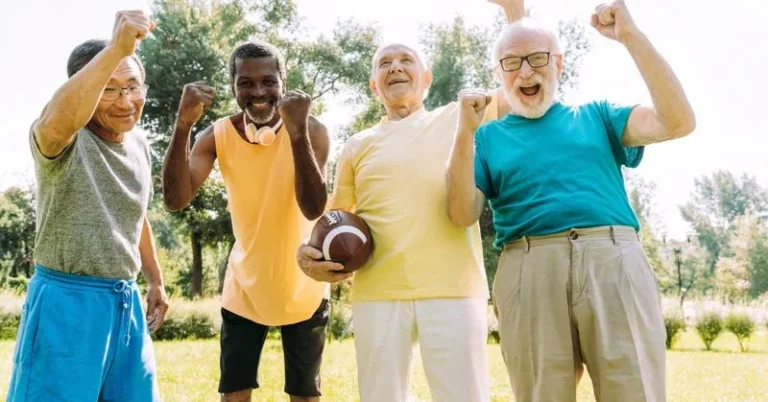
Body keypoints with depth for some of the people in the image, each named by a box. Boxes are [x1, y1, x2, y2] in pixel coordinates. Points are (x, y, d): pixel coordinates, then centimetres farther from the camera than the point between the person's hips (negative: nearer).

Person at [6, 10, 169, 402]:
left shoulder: (139, 145, 8)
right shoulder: (67, 142, -15)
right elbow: (56, 123, -41)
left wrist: (155, 280, 25)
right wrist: (116, 49, -49)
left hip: (126, 301, 7)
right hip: (67, 301, -7)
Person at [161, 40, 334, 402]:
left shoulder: (312, 131, -16)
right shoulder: (218, 135, -9)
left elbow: (313, 209, -30)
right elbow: (176, 200, -23)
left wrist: (297, 132, -41)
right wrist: (183, 124, -35)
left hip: (302, 287, -2)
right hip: (244, 286, 2)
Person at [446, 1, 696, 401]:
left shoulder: (596, 116, 20)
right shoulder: (489, 138, 18)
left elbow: (677, 122, 5)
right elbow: (462, 214, 6)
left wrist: (631, 36, 1)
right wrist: (465, 132, -4)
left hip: (614, 261, 1)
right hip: (529, 271, 0)